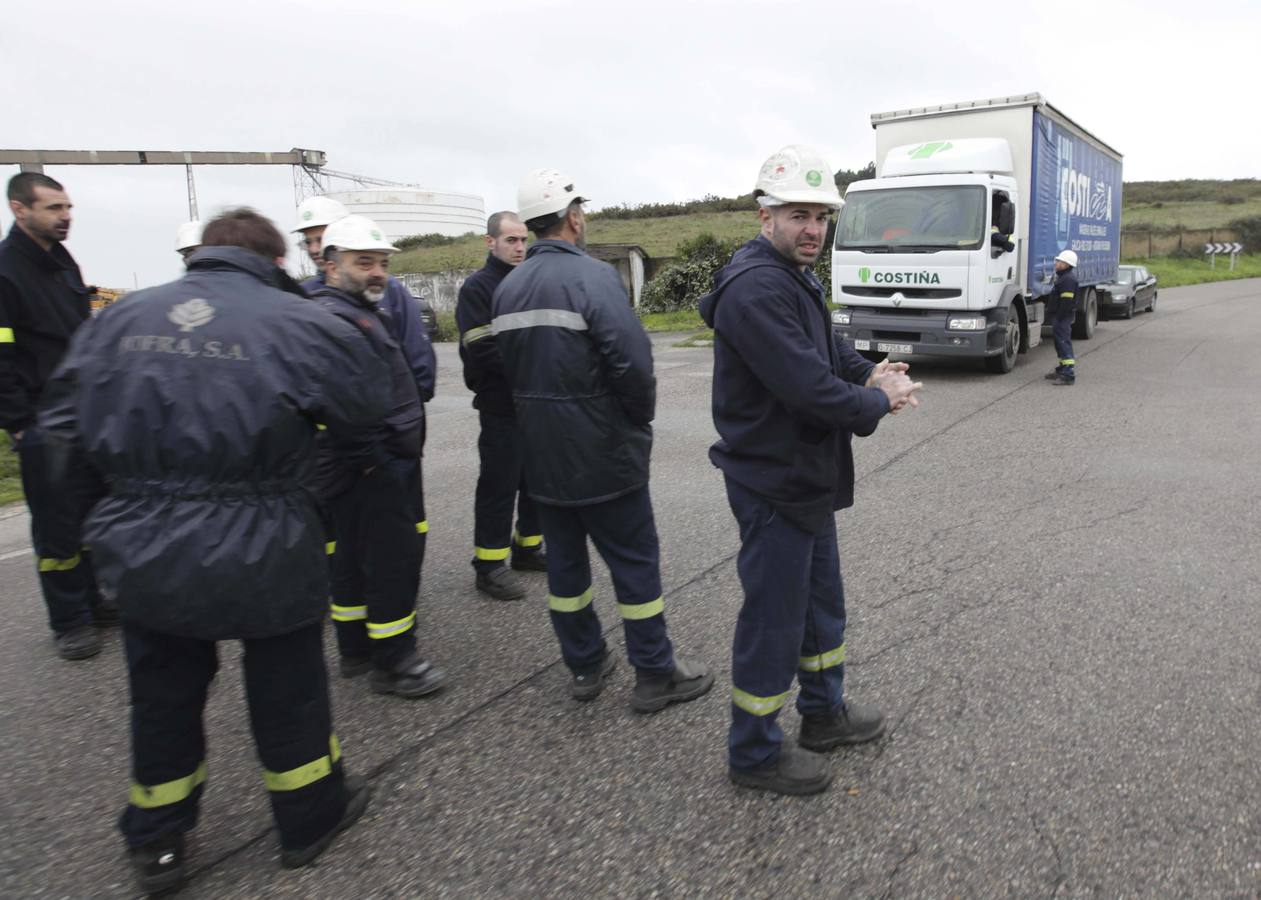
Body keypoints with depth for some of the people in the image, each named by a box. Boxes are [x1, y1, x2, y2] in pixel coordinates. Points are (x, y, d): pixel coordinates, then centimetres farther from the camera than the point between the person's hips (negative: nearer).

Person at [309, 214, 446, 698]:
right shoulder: (334, 318, -18)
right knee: (393, 561, -2)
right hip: (373, 468, -11)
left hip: (382, 462, 11)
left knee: (353, 557, 17)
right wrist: (370, 454, -22)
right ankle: (392, 663, 9)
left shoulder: (361, 312, 17)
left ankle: (355, 649, 30)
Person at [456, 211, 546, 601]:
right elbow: (481, 350, -17)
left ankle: (528, 547, 29)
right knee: (499, 485, -1)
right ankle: (489, 564, 9)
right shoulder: (477, 287, -8)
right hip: (502, 405, -7)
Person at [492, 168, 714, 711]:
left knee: (564, 559, 15)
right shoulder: (592, 276, -16)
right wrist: (640, 419, -5)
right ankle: (656, 676, 14)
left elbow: (508, 367, 9)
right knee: (634, 562, 5)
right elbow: (633, 361, -22)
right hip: (602, 454, -7)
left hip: (542, 456, 7)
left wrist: (540, 419, 14)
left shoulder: (508, 287, 7)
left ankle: (585, 667, 27)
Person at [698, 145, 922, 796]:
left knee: (821, 599, 23)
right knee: (773, 617, 3)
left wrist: (870, 372, -2)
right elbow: (805, 385, -29)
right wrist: (876, 401, -12)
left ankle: (824, 713, 43)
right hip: (772, 482, -11)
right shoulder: (755, 286, -23)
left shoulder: (793, 279, 12)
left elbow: (826, 352, 19)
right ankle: (754, 754, 21)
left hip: (806, 476, 11)